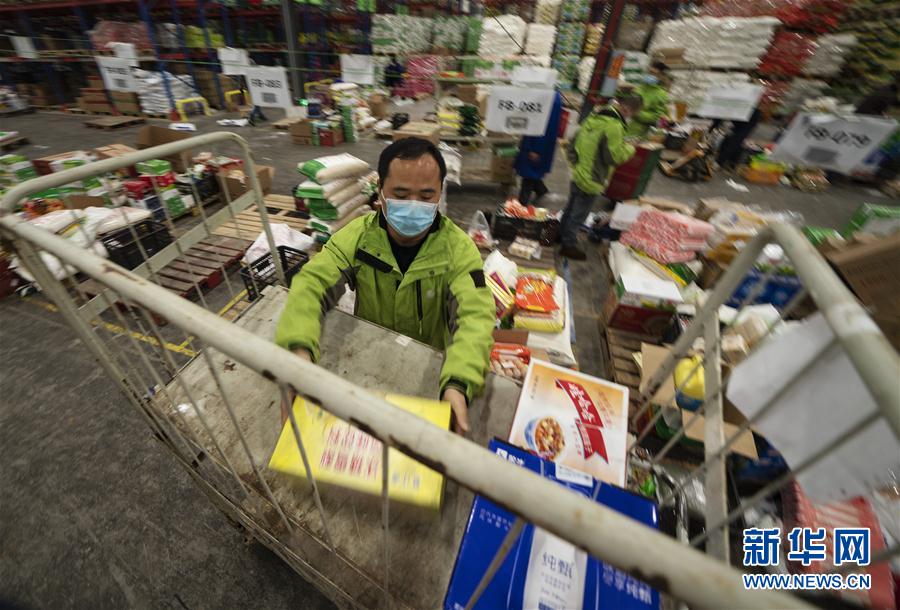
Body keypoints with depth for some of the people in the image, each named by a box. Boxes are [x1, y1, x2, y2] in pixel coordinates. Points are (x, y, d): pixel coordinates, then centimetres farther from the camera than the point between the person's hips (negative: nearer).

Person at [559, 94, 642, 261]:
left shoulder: (595, 115, 5)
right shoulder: (614, 126, -22)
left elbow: (575, 140, 11)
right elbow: (614, 157, -22)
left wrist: (574, 161, 19)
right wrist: (629, 149, -5)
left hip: (578, 173, 8)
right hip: (592, 180, -8)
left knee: (571, 208, 23)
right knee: (579, 214, 5)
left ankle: (562, 234, 40)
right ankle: (569, 245, 18)